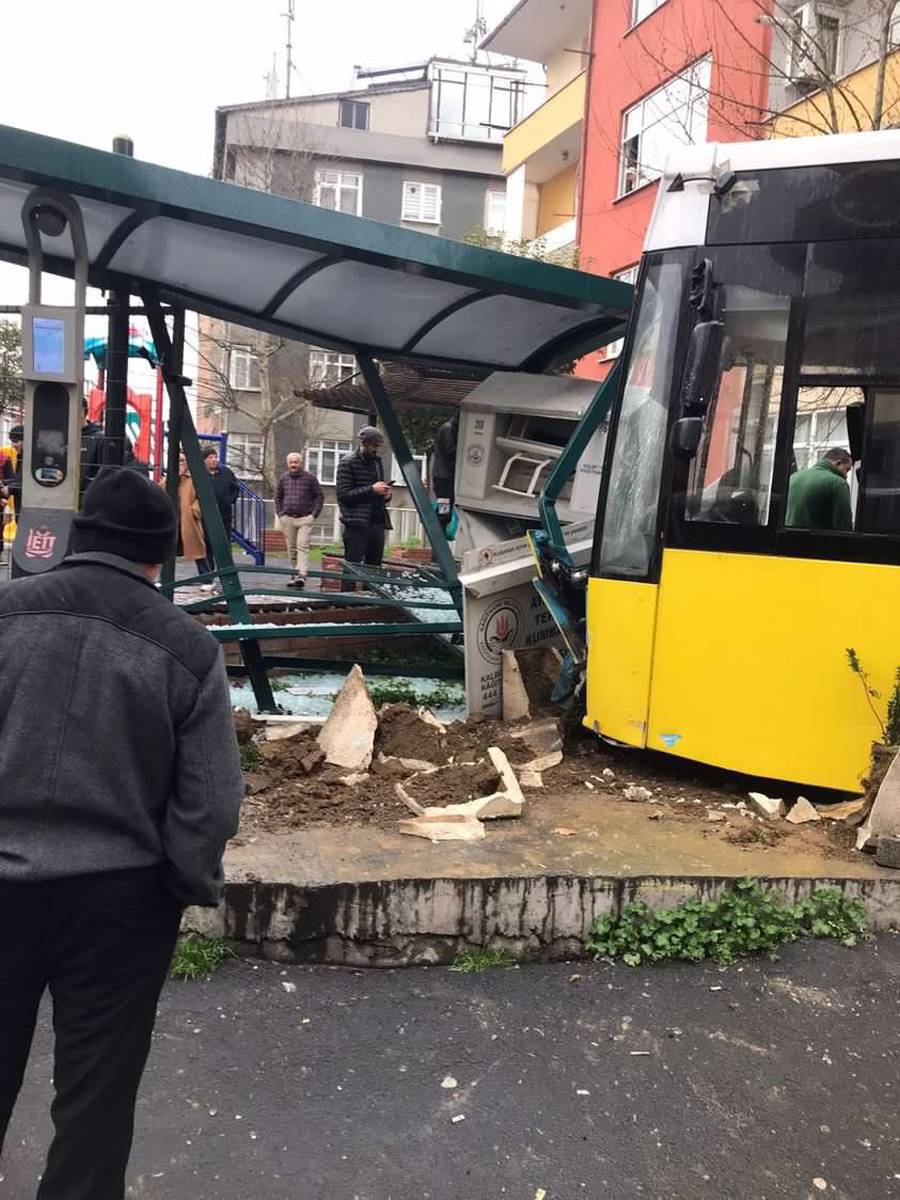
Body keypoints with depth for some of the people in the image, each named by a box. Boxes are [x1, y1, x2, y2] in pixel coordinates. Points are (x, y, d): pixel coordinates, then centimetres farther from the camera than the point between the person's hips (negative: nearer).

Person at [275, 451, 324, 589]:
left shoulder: (310, 477, -1)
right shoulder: (283, 478, 9)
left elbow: (320, 496, 3)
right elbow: (278, 497, 19)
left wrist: (314, 514, -5)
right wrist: (280, 514, 9)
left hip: (305, 519, -4)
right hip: (288, 518, 4)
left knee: (302, 547, -14)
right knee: (292, 549, 7)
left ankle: (302, 575, -23)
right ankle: (296, 573, 17)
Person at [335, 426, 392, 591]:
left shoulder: (377, 461, 18)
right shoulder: (348, 463, -4)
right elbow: (343, 494, -12)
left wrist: (385, 494, 5)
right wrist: (372, 489, -16)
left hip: (377, 523, 7)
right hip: (356, 524, -7)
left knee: (374, 569, 8)